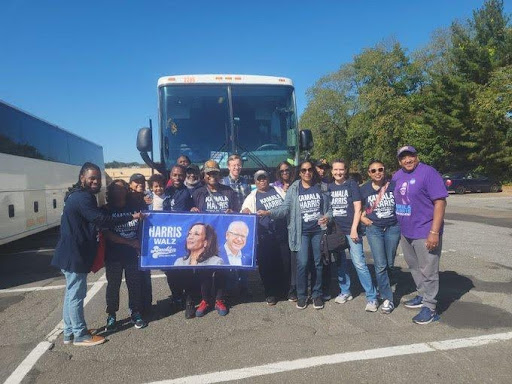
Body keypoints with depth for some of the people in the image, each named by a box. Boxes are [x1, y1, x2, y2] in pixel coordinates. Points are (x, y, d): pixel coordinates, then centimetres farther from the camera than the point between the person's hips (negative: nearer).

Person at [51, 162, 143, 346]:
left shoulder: (78, 195, 14)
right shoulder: (82, 197, -21)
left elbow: (92, 221, 18)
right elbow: (101, 220, -27)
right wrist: (131, 217, -25)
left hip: (72, 253, 11)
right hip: (74, 254, -11)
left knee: (72, 293, 18)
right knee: (76, 294, 0)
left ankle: (69, 333, 29)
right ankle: (80, 335, 13)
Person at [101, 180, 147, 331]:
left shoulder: (135, 208, 5)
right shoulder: (106, 210, -2)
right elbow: (106, 233, -10)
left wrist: (140, 245, -2)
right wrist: (130, 242, -15)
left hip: (132, 254, 2)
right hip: (113, 255, -1)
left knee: (134, 284, 6)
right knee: (113, 285, 7)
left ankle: (136, 313, 20)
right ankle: (111, 316, 21)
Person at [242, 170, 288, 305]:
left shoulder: (278, 190, 12)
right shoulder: (252, 196, 7)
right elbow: (245, 211, 0)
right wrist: (246, 212, -22)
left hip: (282, 233, 1)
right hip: (265, 237, -1)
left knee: (286, 263, 4)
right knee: (267, 264, 3)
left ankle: (287, 290, 23)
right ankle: (271, 293, 19)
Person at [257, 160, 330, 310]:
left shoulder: (320, 187, 7)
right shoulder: (294, 189, 3)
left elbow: (329, 207, 12)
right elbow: (285, 208, -6)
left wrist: (327, 217, -9)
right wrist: (269, 212, -21)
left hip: (318, 230, 2)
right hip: (301, 232, -1)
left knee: (318, 262, 8)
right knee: (302, 263, -7)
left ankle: (317, 294, 24)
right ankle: (301, 295, 11)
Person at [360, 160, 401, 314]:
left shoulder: (394, 185, -3)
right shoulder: (364, 189, 0)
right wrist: (362, 217, -2)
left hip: (393, 228, 1)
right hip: (374, 229, 0)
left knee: (389, 264, 11)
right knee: (380, 265, -5)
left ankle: (383, 287, 36)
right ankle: (387, 299, 6)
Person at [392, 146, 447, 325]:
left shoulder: (428, 173, -13)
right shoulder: (397, 176, 9)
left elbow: (440, 202, -17)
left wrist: (434, 232, -22)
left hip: (425, 233, -7)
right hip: (405, 232, 7)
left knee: (428, 271, 1)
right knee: (415, 267, 19)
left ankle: (429, 307, 14)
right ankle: (422, 296, 37)